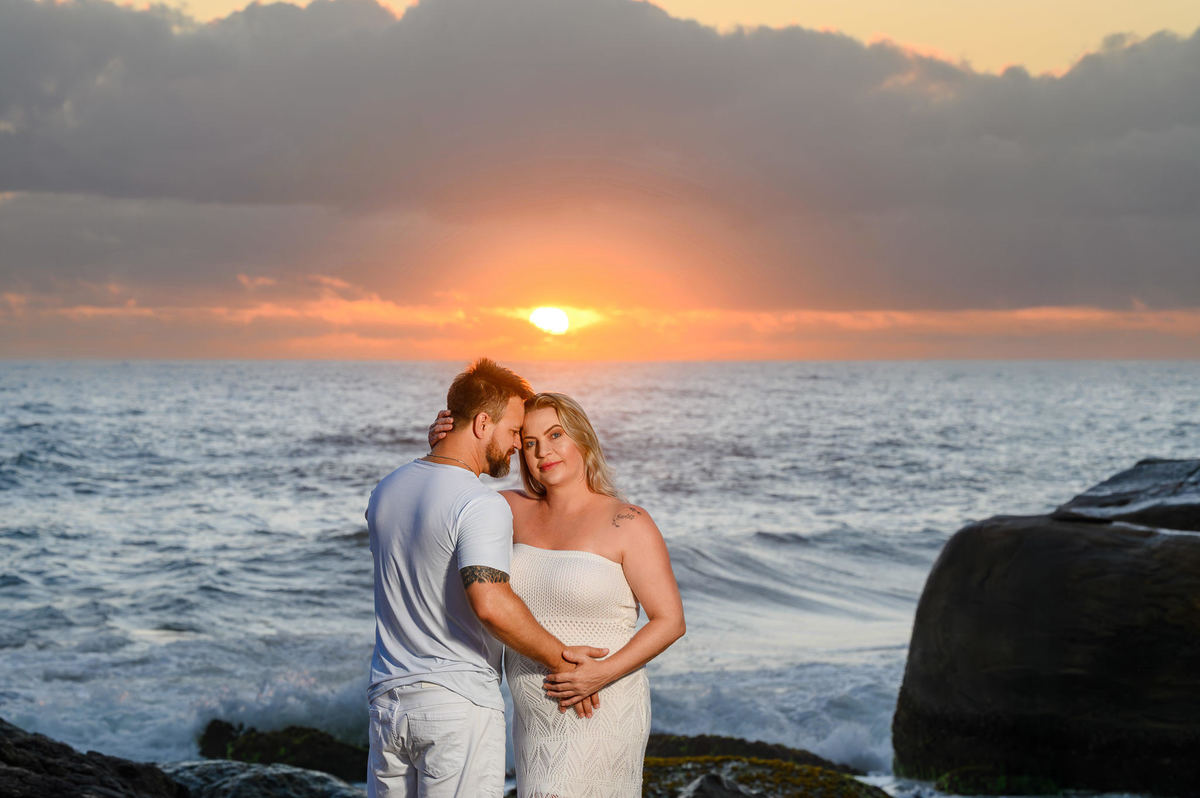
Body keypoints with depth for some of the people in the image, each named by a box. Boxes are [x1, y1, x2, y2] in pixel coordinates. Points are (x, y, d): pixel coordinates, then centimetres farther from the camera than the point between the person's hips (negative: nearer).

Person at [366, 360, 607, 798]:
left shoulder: (385, 491, 9)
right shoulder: (483, 506, -16)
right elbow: (490, 604, -28)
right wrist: (558, 658, -17)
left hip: (388, 697, 7)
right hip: (459, 704, -7)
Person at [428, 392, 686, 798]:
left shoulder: (628, 525, -12)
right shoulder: (520, 510, 5)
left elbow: (670, 621, -11)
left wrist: (604, 673, -24)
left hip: (600, 714, -7)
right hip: (536, 716, 7)